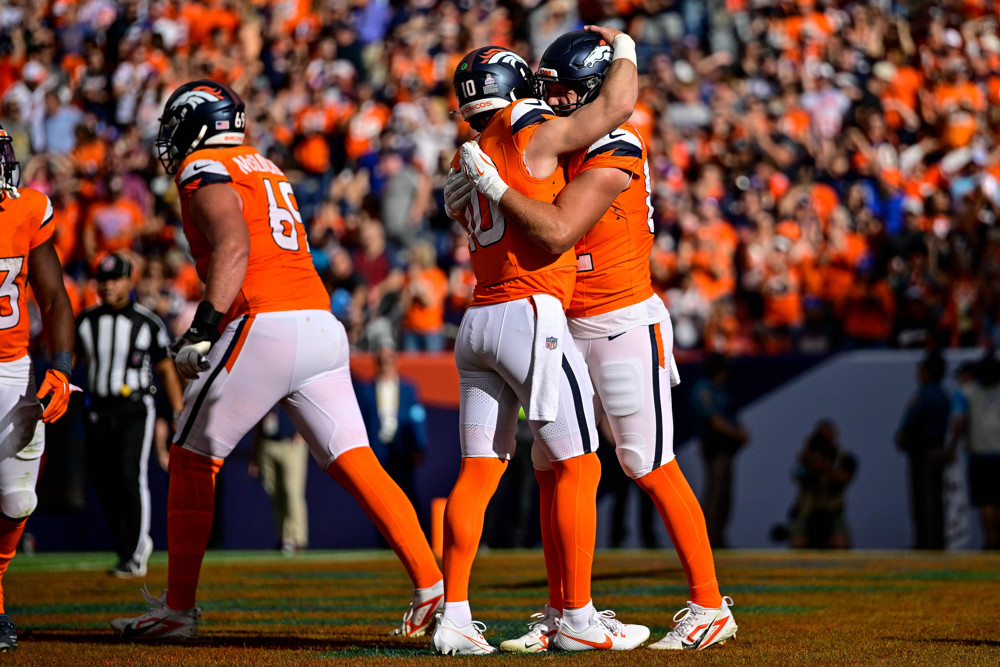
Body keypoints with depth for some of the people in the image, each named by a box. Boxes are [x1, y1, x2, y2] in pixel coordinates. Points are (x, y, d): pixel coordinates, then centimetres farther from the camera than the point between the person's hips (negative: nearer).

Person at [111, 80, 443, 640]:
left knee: (192, 460, 5)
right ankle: (433, 586, -10)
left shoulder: (205, 170, 0)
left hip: (265, 327, -8)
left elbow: (233, 247, -15)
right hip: (322, 326, 8)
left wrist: (203, 329, -19)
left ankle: (178, 609, 8)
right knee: (355, 463, 2)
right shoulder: (265, 169, 26)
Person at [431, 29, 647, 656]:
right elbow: (618, 105, -3)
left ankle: (454, 617, 0)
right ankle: (578, 620, -1)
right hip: (530, 316, -7)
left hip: (477, 322, 8)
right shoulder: (532, 139, -4)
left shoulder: (465, 165, 16)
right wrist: (623, 49, 13)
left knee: (479, 472, 5)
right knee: (577, 468, -1)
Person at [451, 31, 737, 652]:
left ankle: (710, 606, 4)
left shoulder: (614, 154, -19)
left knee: (652, 467, -5)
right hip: (571, 329, 9)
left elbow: (557, 232, -30)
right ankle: (561, 614, 14)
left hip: (626, 325, -9)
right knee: (553, 470, 7)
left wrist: (490, 181, -26)